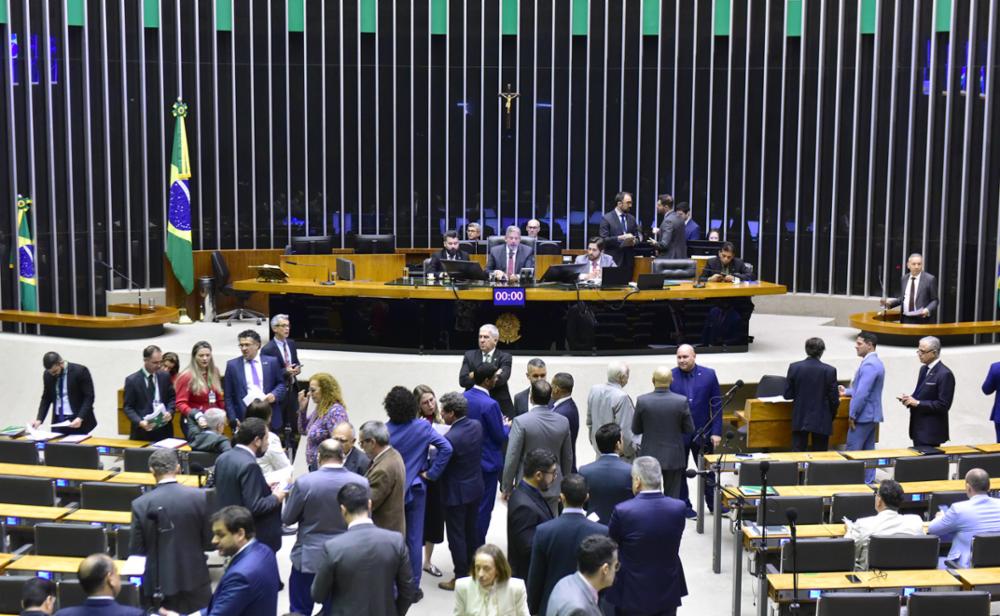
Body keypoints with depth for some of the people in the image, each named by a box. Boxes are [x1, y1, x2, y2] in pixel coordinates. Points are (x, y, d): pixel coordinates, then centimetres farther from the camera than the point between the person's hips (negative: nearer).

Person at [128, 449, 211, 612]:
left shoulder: (141, 504, -10)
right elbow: (209, 542, -3)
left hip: (160, 582, 0)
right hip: (195, 579, 0)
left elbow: (136, 550, -5)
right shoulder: (199, 496, -9)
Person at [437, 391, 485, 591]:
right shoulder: (477, 426, -6)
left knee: (456, 536, 7)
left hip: (456, 492, -8)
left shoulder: (450, 438, -29)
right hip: (475, 487, 8)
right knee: (471, 530, 22)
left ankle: (461, 578, 16)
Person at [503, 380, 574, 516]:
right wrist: (564, 485, 20)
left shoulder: (521, 422, -16)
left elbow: (512, 458, -13)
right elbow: (568, 458, 7)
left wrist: (506, 487, -1)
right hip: (553, 487, 4)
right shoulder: (563, 422, -3)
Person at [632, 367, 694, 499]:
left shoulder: (642, 401, -13)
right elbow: (689, 429, -5)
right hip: (674, 457, 0)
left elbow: (635, 430, -3)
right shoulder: (681, 401, -14)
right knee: (672, 498, 11)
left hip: (650, 456, 1)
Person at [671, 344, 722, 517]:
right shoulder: (670, 376, -8)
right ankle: (684, 505, 25)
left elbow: (717, 405, -2)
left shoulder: (708, 375, -4)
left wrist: (716, 432, -6)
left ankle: (713, 503, 29)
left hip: (702, 432, 1)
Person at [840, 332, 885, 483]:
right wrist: (847, 391, 16)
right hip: (872, 415, 10)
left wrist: (852, 415, -18)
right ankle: (868, 482, 18)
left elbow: (862, 393, -24)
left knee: (852, 452, -4)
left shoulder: (869, 364, -20)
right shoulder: (876, 362, 13)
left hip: (863, 415, -10)